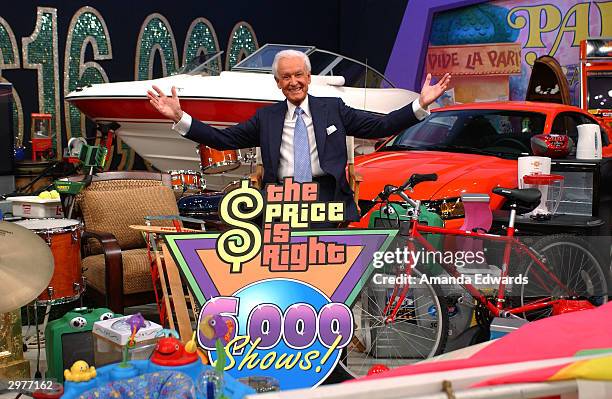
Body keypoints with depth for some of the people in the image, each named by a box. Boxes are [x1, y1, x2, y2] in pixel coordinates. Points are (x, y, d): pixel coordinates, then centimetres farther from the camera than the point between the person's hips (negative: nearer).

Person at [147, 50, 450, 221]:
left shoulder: (333, 108, 13)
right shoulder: (266, 117, 14)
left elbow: (380, 126, 10)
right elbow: (223, 139, 12)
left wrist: (420, 105, -1)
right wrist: (179, 117, 3)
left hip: (329, 197, 0)